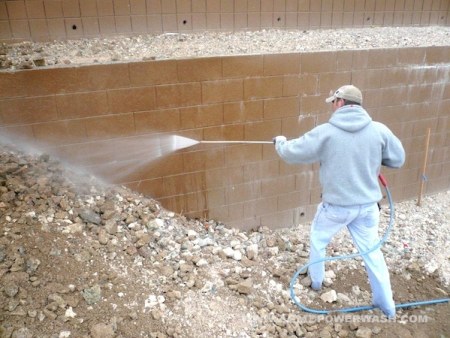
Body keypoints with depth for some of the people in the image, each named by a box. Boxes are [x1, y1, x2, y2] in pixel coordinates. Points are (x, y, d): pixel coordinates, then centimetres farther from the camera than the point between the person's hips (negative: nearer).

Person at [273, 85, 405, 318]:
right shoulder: (379, 130, -9)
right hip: (368, 205, 3)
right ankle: (387, 305, 28)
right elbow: (398, 159, 4)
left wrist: (280, 143, 15)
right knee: (372, 251, 18)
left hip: (336, 205, -2)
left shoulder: (325, 132, -15)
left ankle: (316, 281, 43)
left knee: (318, 241, 24)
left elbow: (292, 153, -6)